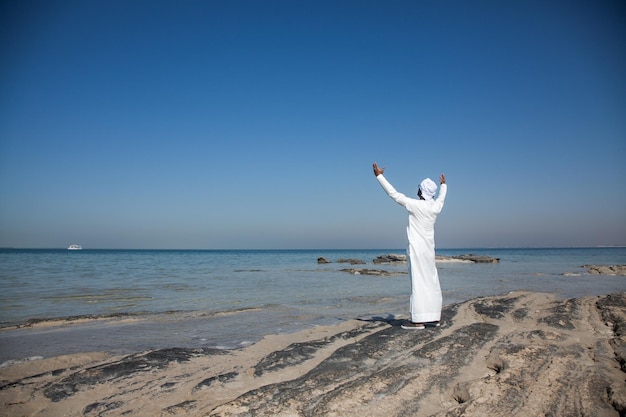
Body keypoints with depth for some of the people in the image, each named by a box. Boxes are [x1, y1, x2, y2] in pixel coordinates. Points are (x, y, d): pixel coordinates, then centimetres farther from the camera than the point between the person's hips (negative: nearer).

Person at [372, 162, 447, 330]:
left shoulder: (415, 205, -12)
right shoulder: (435, 207, 5)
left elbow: (393, 194, -11)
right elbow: (441, 197, 29)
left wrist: (379, 175, -5)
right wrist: (443, 185, 50)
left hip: (417, 250, -7)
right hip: (429, 251, 7)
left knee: (418, 283, -8)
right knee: (431, 283, 11)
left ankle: (418, 320, -8)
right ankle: (434, 316, 17)